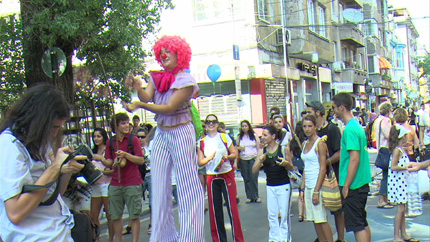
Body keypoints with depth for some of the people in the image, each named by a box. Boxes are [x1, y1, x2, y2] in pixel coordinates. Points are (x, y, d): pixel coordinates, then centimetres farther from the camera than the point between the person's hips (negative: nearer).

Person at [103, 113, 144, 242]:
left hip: (133, 183, -4)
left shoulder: (133, 139, 0)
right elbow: (109, 163, 9)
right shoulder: (110, 142, 10)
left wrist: (125, 155, -18)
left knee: (134, 216, 0)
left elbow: (141, 160, -7)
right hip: (115, 184, 4)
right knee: (115, 216, 7)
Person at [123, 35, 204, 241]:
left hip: (181, 132, -6)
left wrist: (140, 104, -26)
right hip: (161, 133, 6)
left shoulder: (185, 81, -11)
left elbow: (169, 108, -19)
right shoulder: (157, 77, 6)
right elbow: (147, 97, -8)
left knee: (187, 184, -2)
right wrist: (138, 88, -29)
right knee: (159, 184, 7)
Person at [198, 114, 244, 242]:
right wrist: (209, 158, -13)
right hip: (211, 177, 2)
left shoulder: (224, 137, 4)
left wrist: (226, 157, -16)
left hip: (227, 175, -2)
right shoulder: (202, 142, 7)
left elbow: (234, 153, 4)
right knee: (214, 209, 3)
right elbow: (200, 162, 6)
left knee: (232, 206, -5)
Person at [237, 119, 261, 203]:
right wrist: (239, 148, -6)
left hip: (253, 159, -2)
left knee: (254, 178, -7)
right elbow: (236, 147, 16)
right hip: (243, 160, 2)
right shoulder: (239, 137, 10)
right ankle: (249, 196, 9)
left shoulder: (254, 135, 5)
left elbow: (258, 147, 5)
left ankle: (256, 196, 2)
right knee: (246, 179, 2)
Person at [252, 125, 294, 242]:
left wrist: (286, 163, -22)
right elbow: (254, 171, 2)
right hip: (270, 187, 3)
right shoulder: (262, 151, 3)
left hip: (284, 186, -3)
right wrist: (260, 160, -15)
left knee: (284, 213, 1)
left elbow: (291, 168, -1)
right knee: (272, 214, 6)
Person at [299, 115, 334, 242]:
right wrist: (302, 188, 11)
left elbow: (323, 169, -13)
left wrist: (316, 190, -17)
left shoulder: (320, 143, -10)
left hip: (318, 184, -7)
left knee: (322, 219, -5)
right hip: (308, 186, 7)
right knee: (315, 219, 10)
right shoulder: (305, 144, 12)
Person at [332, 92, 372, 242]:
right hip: (363, 183, 10)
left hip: (353, 185, -10)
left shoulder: (349, 130, -18)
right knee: (363, 223, 17)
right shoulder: (357, 126, 11)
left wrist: (346, 186, -18)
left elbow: (354, 159, -23)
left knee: (357, 225, -3)